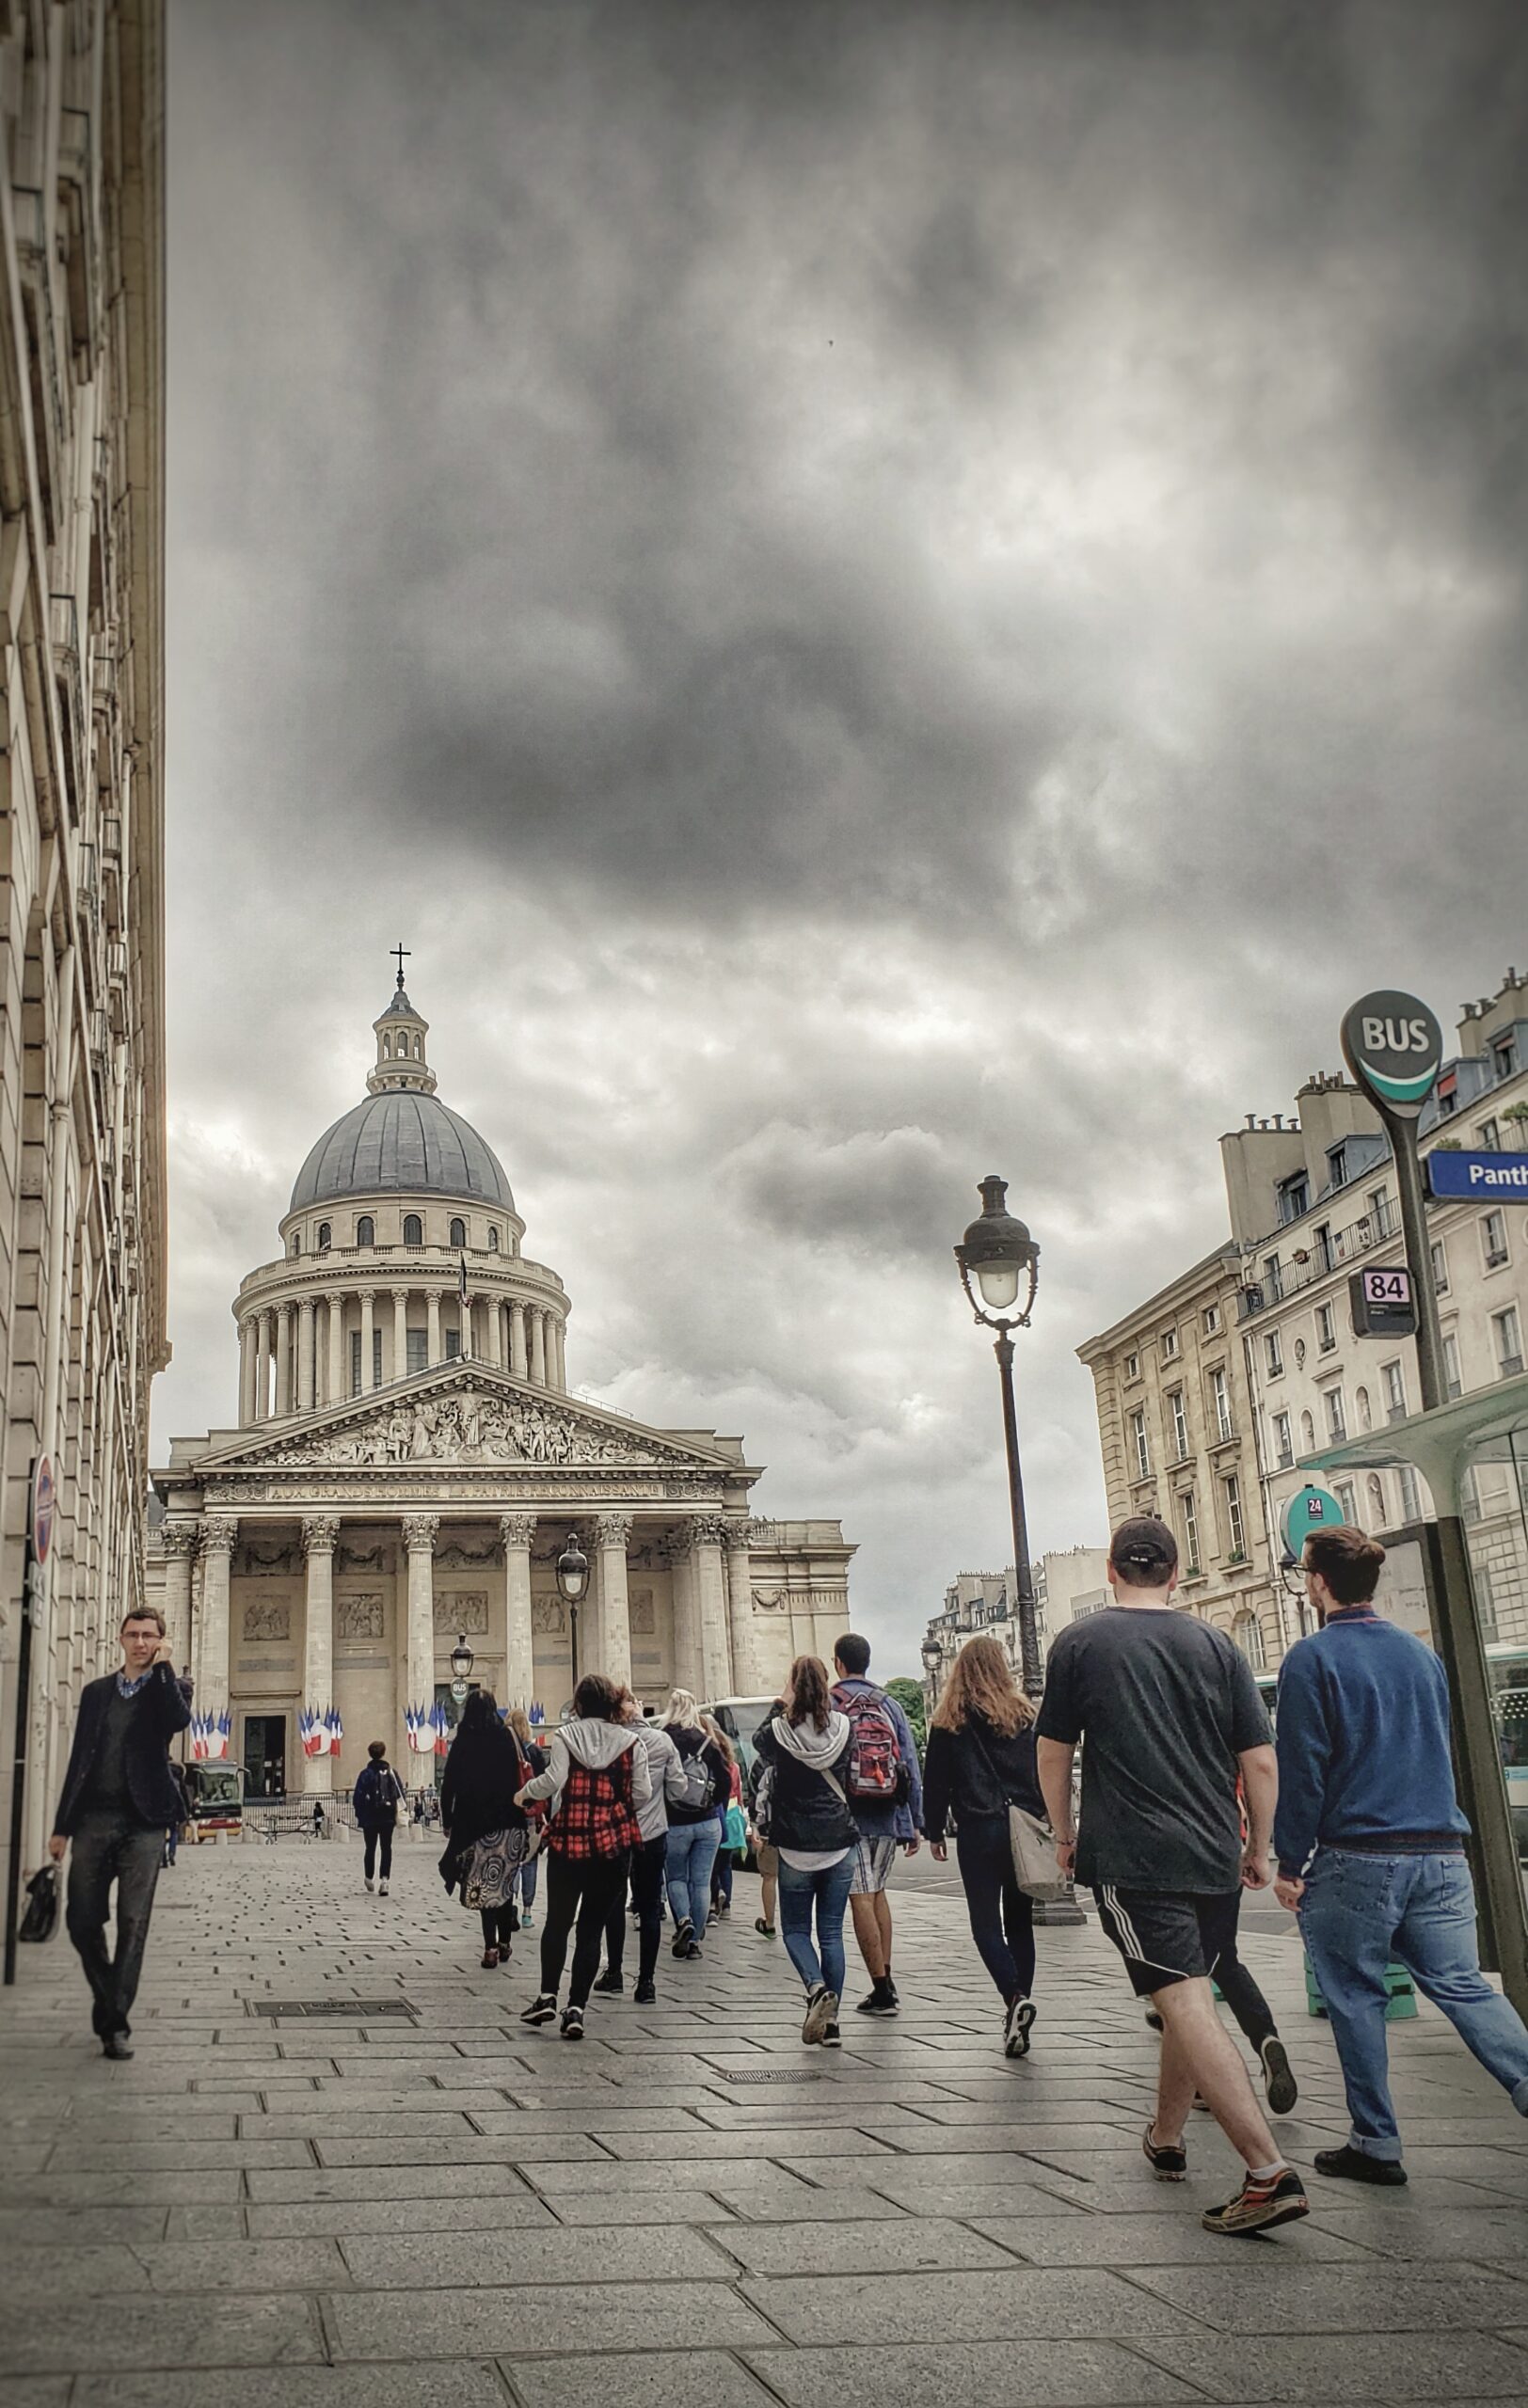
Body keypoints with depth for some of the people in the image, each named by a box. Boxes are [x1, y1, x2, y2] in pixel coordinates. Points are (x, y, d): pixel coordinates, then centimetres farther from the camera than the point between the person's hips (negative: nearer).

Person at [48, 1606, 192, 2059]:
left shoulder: (169, 1687, 5)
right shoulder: (96, 1691, 14)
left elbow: (179, 1720, -20)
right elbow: (78, 1759, 14)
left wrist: (162, 1667, -13)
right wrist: (62, 1824, 11)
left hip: (142, 1822, -3)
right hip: (94, 1818, 3)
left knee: (132, 1924, -3)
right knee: (81, 1920, 4)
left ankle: (115, 2023, 4)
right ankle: (106, 1995, 28)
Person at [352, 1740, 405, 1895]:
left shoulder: (365, 1773, -8)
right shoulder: (391, 1772, -1)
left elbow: (358, 1797, -10)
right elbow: (401, 1794, 0)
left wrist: (359, 1814, 3)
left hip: (369, 1818, -1)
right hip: (388, 1817, 1)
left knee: (370, 1848, 14)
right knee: (386, 1848, 4)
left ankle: (368, 1877, 24)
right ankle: (385, 1878, -14)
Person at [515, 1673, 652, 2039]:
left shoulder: (565, 1735, -1)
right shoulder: (630, 1741, 2)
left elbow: (554, 1779, -12)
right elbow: (642, 1793, 0)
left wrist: (525, 1793, 6)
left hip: (569, 1840, -1)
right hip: (614, 1843, 1)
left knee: (557, 1921, 15)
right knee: (592, 1929, 6)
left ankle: (547, 1996, 9)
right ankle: (576, 2008, 1)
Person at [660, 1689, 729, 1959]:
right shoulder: (708, 1743, 0)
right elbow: (725, 1781, 2)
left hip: (674, 1824, -2)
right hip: (708, 1824, 2)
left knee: (676, 1877, 15)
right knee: (701, 1881, 9)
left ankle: (683, 1920, -8)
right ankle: (694, 1939, 9)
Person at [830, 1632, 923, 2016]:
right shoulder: (890, 1705, 8)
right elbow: (911, 1765, 7)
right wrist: (915, 1822, 12)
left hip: (847, 1817, -5)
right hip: (889, 1819, 5)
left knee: (861, 1899, -2)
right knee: (878, 1892, 19)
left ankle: (882, 1991, -3)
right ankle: (886, 1979, 18)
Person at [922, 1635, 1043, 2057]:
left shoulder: (949, 1720, 1)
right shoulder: (1025, 1713, 6)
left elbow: (935, 1780, 3)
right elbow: (1045, 1772, 5)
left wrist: (935, 1832, 11)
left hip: (978, 1831, -3)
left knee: (985, 1923, 0)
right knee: (1019, 1921, 12)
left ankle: (1015, 1999, -20)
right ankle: (1020, 2000, 8)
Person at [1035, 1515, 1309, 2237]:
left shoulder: (1079, 1643, -1)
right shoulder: (1217, 1646, 6)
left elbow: (1053, 1751, 5)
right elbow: (1261, 1760, 5)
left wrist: (1064, 1833, 19)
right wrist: (1257, 1848, 17)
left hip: (1132, 1859, -5)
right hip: (1214, 1859, 5)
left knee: (1187, 2006, -9)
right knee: (1187, 1999, 21)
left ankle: (1270, 2173, -19)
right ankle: (1166, 2138, 36)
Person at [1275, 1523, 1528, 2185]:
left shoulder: (1311, 1659, -7)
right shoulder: (1421, 1653, 12)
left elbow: (1299, 1770, -10)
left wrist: (1289, 1864, -3)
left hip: (1356, 1858, -5)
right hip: (1441, 1855, 5)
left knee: (1356, 1998, 6)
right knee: (1463, 1987, 8)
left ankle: (1375, 2143, 10)